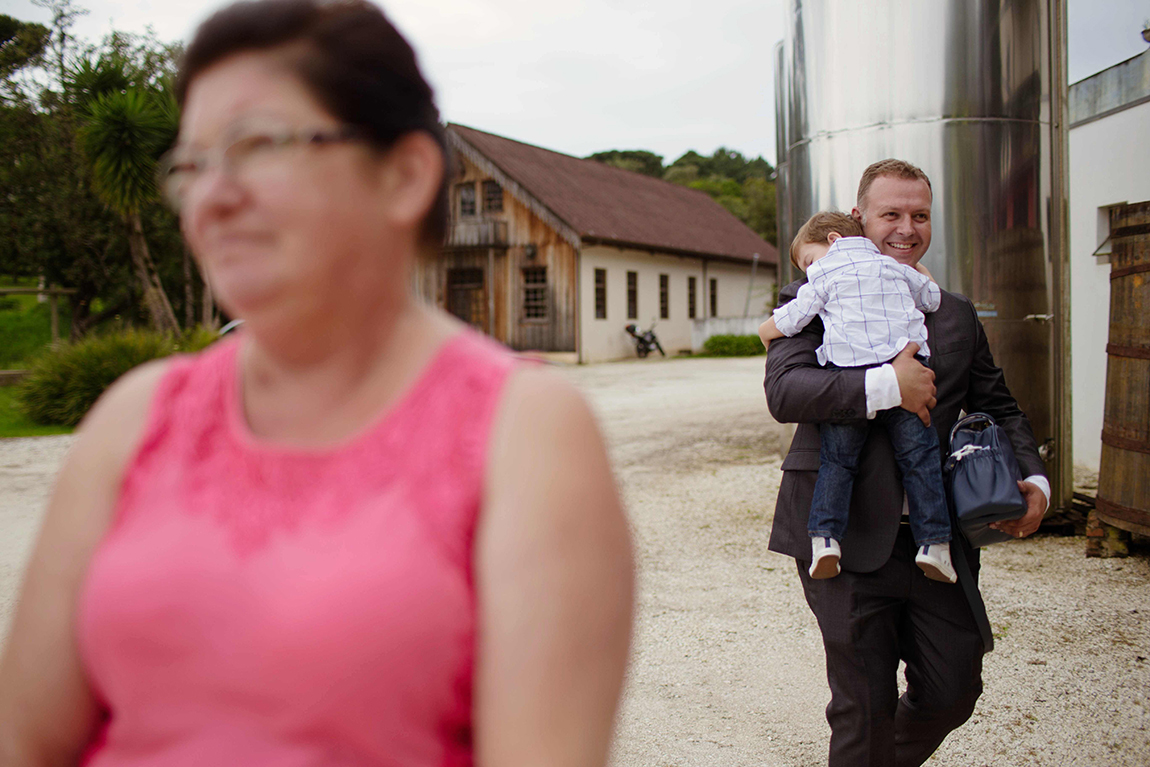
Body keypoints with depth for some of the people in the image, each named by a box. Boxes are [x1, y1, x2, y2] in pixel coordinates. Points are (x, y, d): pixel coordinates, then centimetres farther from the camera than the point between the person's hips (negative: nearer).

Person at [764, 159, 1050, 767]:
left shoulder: (957, 316, 16)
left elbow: (997, 408, 21)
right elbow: (784, 392, -15)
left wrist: (1033, 480, 4)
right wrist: (886, 385, -24)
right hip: (846, 537, -5)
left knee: (954, 689, 11)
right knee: (865, 703, 2)